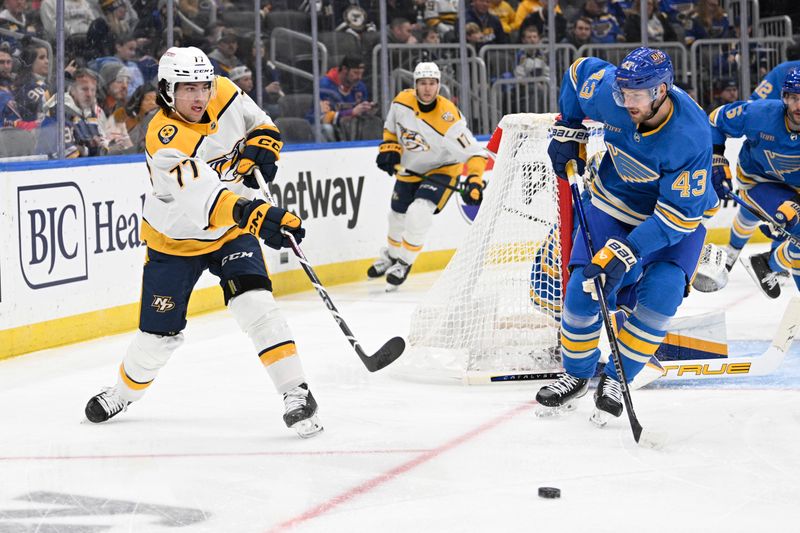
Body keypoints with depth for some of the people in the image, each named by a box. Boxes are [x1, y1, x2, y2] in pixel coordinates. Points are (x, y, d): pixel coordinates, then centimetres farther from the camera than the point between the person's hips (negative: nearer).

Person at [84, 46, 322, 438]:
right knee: (160, 333, 6)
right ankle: (124, 391, 35)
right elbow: (202, 197, -44)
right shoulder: (164, 140, -30)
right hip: (175, 239, -3)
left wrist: (261, 146, -13)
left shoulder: (224, 94, -12)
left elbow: (260, 124, 10)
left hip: (231, 232, 3)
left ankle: (295, 392, -18)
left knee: (255, 304, -20)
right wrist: (253, 216, -57)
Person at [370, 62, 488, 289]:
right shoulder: (402, 101, -16)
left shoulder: (448, 118, -32)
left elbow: (474, 153, -28)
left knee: (418, 213, -24)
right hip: (410, 168, 5)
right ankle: (391, 255, 48)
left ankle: (404, 263, -1)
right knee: (397, 217, 17)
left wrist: (474, 181, -39)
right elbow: (391, 127, 6)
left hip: (441, 169, -5)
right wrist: (389, 149, -8)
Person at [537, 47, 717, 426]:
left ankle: (615, 379, -2)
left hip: (678, 213, -3)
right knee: (582, 289, -8)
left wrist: (624, 253, -38)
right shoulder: (605, 87, -25)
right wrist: (568, 131, 1)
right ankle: (575, 376, 16)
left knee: (659, 295, -22)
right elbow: (580, 71, 1)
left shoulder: (690, 136, -36)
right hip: (615, 203, 3)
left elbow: (678, 214, -33)